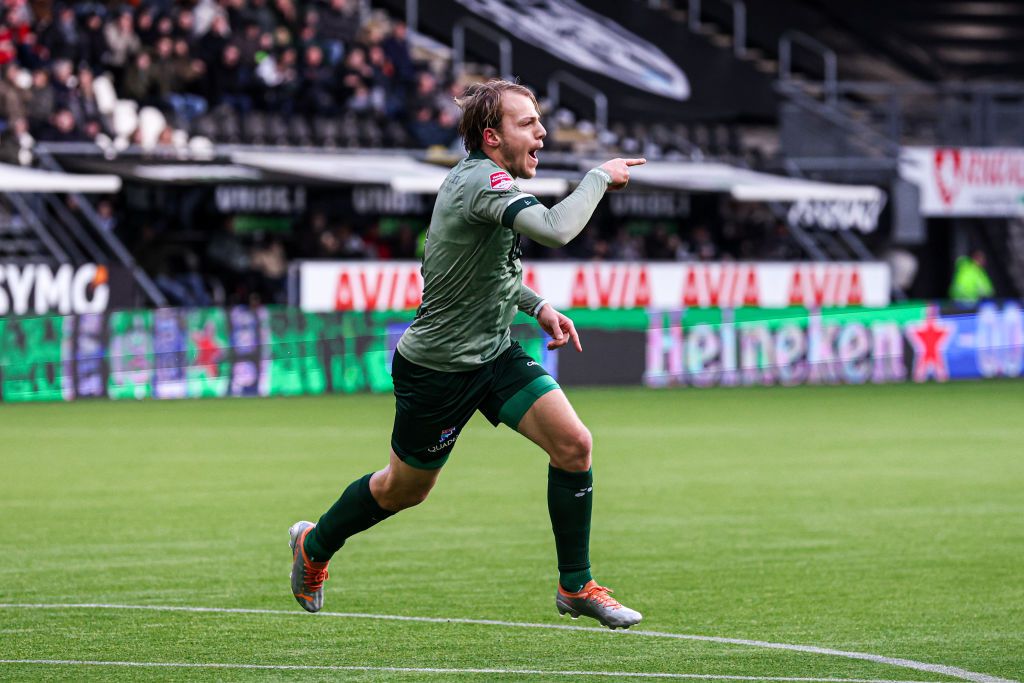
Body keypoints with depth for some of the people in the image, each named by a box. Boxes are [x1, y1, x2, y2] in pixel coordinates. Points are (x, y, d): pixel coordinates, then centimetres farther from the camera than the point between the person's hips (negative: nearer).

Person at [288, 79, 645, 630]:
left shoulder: (480, 177, 4)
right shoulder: (483, 182, -27)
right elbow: (555, 230, -43)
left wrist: (536, 305, 9)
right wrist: (600, 178, -29)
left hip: (494, 355, 8)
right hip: (437, 369, -8)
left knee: (573, 444, -9)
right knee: (405, 488, 13)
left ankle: (575, 586, 4)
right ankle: (314, 546, 40)